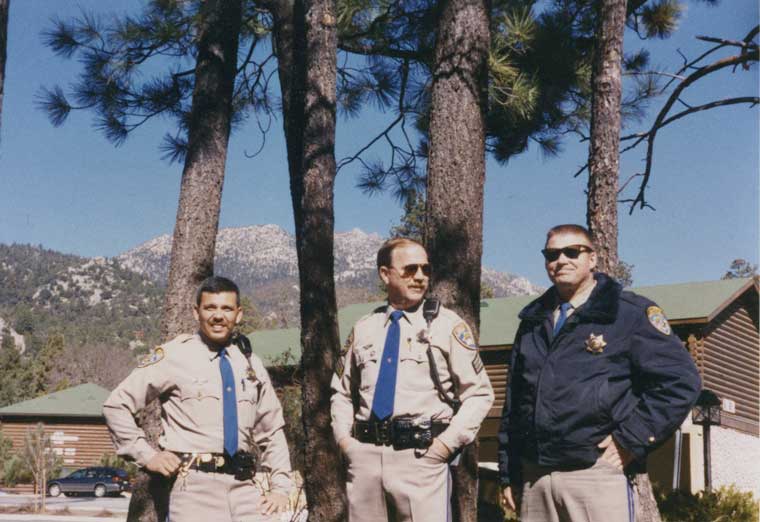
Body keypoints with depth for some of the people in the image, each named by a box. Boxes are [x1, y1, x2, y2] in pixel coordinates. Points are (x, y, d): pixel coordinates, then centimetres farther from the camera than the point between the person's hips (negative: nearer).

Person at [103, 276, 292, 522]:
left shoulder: (251, 365, 14)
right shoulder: (174, 356, 0)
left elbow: (272, 430, 21)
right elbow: (116, 405, 3)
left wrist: (280, 487, 11)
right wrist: (146, 455, -1)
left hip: (245, 488, 4)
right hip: (196, 486, -4)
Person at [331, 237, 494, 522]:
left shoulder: (447, 325, 2)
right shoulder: (363, 329, 13)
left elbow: (479, 393, 1)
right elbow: (341, 392, 22)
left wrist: (447, 443, -8)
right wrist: (343, 437, 7)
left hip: (421, 458, -3)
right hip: (365, 456, 4)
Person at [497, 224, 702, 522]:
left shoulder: (631, 313, 0)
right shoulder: (533, 322, 17)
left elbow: (681, 381, -6)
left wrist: (631, 439, -10)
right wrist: (509, 475, 16)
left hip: (598, 475, -5)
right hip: (534, 478, 5)